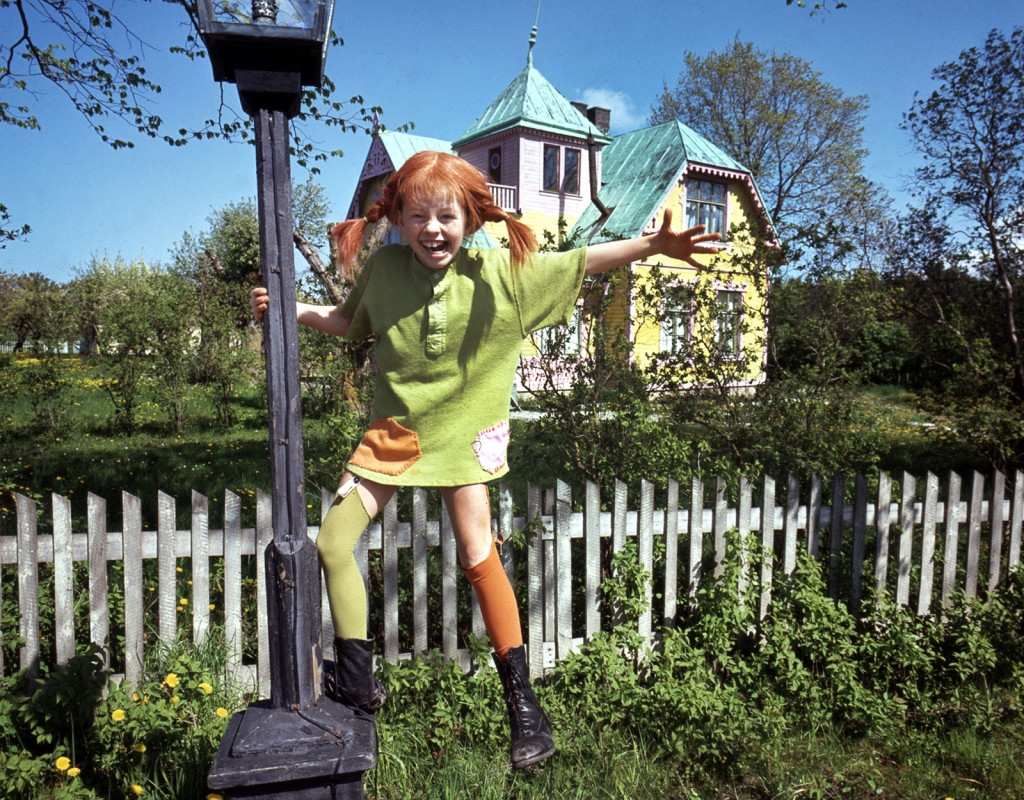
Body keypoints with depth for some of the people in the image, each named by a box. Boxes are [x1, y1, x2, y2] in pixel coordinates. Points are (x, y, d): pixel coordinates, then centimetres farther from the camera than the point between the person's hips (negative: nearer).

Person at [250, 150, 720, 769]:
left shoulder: (497, 272, -12)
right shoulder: (384, 268, -6)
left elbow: (579, 264, -8)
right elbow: (351, 322, 13)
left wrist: (652, 245, -17)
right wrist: (292, 309, 1)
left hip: (465, 433, -3)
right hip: (395, 430, 3)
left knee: (479, 558, -7)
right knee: (331, 543, 0)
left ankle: (523, 702, 13)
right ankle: (356, 682, 19)